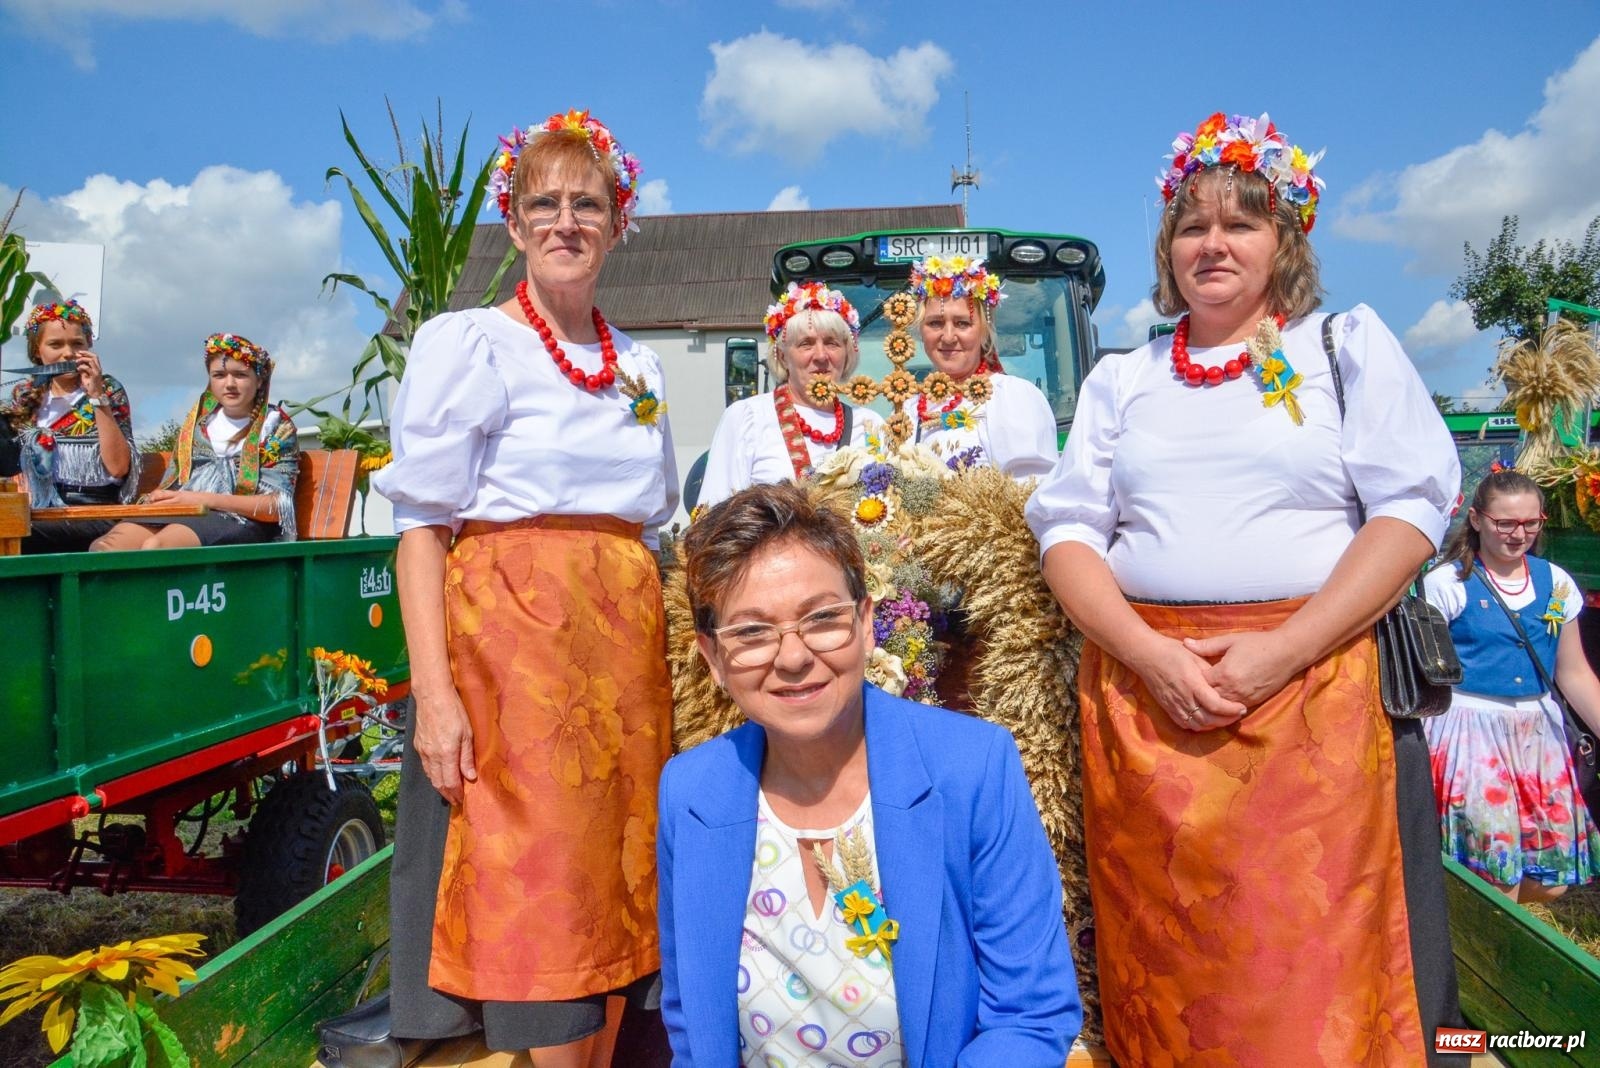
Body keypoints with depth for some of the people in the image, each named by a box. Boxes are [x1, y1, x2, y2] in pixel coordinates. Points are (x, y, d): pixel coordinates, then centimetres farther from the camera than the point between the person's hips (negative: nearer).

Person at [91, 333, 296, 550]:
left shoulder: (277, 427, 6)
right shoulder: (200, 419, 22)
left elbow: (277, 507, -4)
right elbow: (175, 479, 24)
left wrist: (206, 499, -13)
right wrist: (160, 496, -1)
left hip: (240, 520, -5)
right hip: (181, 513, 5)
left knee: (155, 546, -35)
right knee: (104, 546, -26)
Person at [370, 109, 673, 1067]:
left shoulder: (640, 365, 15)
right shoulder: (466, 344, -1)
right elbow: (424, 527, -6)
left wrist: (662, 647, 11)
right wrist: (435, 691, -15)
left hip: (629, 639, 6)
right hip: (510, 627, -5)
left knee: (619, 878, 10)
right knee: (535, 885, -4)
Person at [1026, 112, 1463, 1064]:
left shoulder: (1347, 346, 9)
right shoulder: (1122, 379, 15)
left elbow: (1412, 509, -2)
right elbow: (1069, 528, 7)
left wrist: (1284, 649, -13)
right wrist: (1150, 654, -10)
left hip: (1316, 682, -2)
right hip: (1146, 692, 2)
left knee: (1325, 963, -1)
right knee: (1166, 969, 8)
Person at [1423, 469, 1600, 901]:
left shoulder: (1556, 582, 8)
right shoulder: (1447, 583, -6)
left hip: (1539, 734, 5)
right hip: (1472, 733, -5)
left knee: (1552, 879, 5)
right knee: (1496, 876, -8)